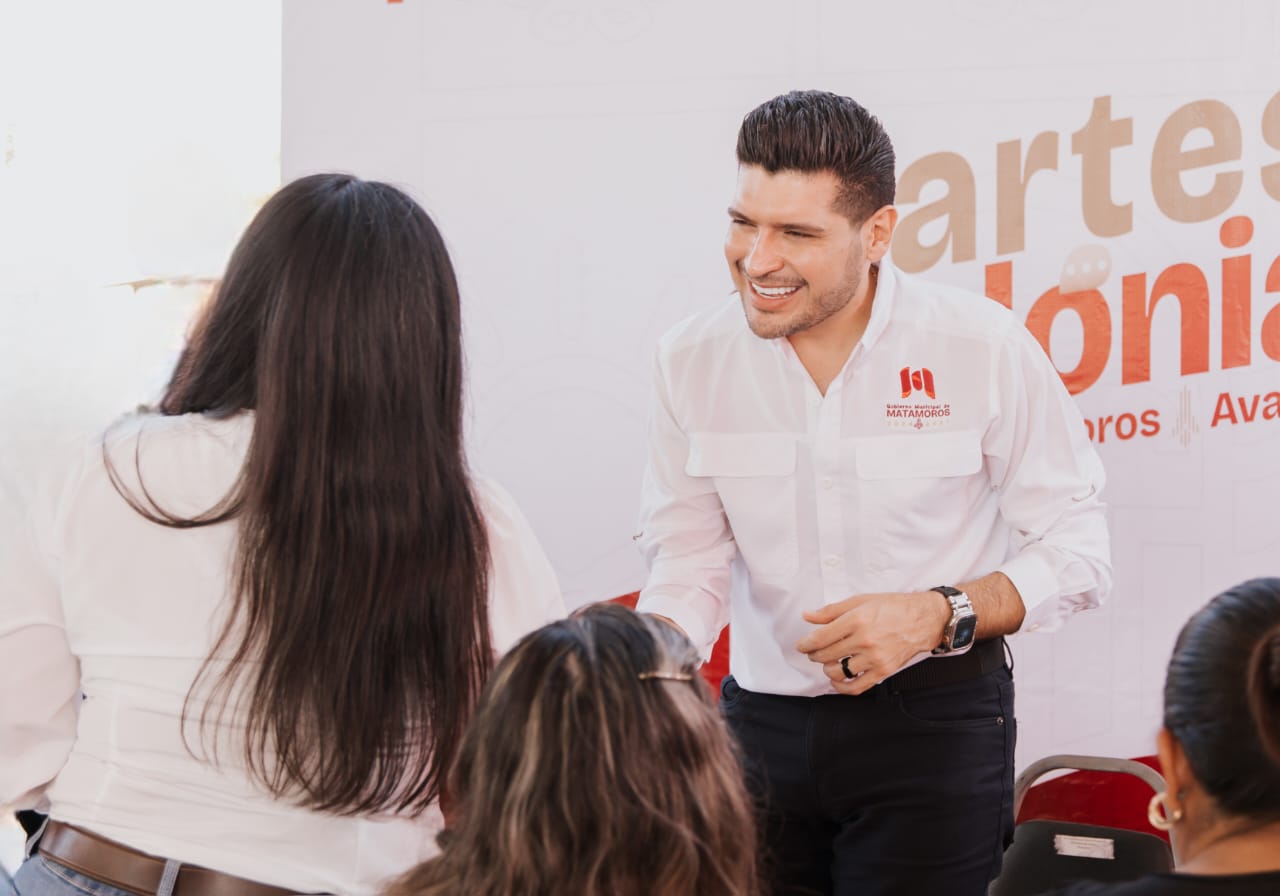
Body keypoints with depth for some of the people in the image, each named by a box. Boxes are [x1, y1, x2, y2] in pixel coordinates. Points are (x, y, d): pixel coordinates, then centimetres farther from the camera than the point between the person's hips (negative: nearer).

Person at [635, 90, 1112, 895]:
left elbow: (1077, 552, -7)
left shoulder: (983, 349, -11)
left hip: (933, 721, -3)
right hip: (762, 725, 3)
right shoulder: (693, 361, -2)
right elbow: (689, 564, 0)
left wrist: (940, 615, -21)